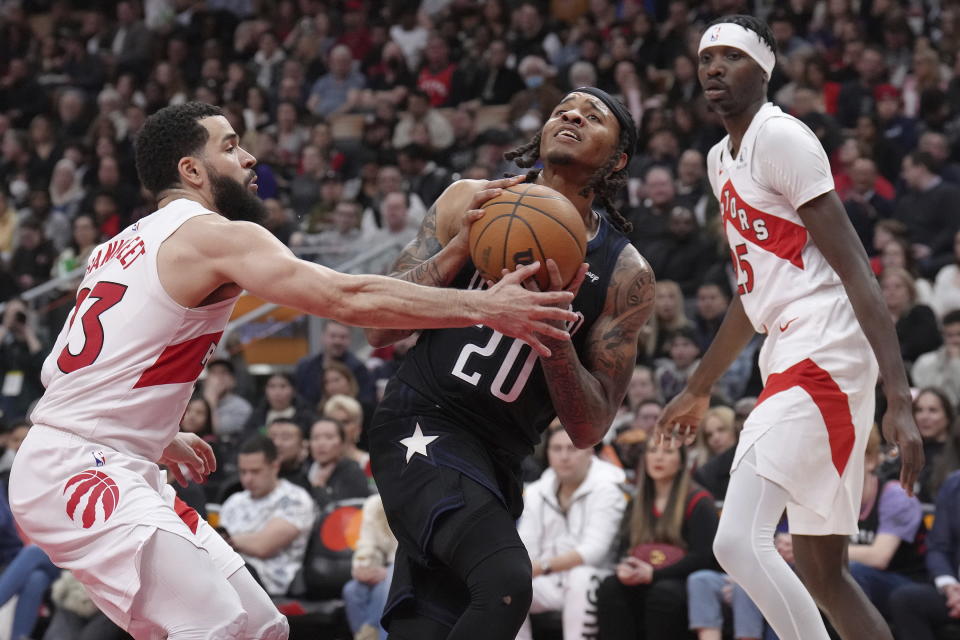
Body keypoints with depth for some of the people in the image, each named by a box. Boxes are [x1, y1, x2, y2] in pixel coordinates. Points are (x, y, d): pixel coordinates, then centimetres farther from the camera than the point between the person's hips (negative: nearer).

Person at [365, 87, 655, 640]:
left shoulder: (626, 277, 3)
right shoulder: (472, 203, 3)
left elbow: (589, 430, -1)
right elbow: (381, 329, 1)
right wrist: (461, 247, -12)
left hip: (497, 461, 4)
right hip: (424, 427, -4)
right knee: (506, 582, -30)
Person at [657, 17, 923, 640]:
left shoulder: (781, 138, -10)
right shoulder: (722, 160, 19)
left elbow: (857, 273, -17)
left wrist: (900, 401, -24)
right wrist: (698, 390, 36)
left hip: (822, 360, -10)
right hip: (792, 362, 10)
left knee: (740, 541, -20)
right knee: (823, 573, 13)